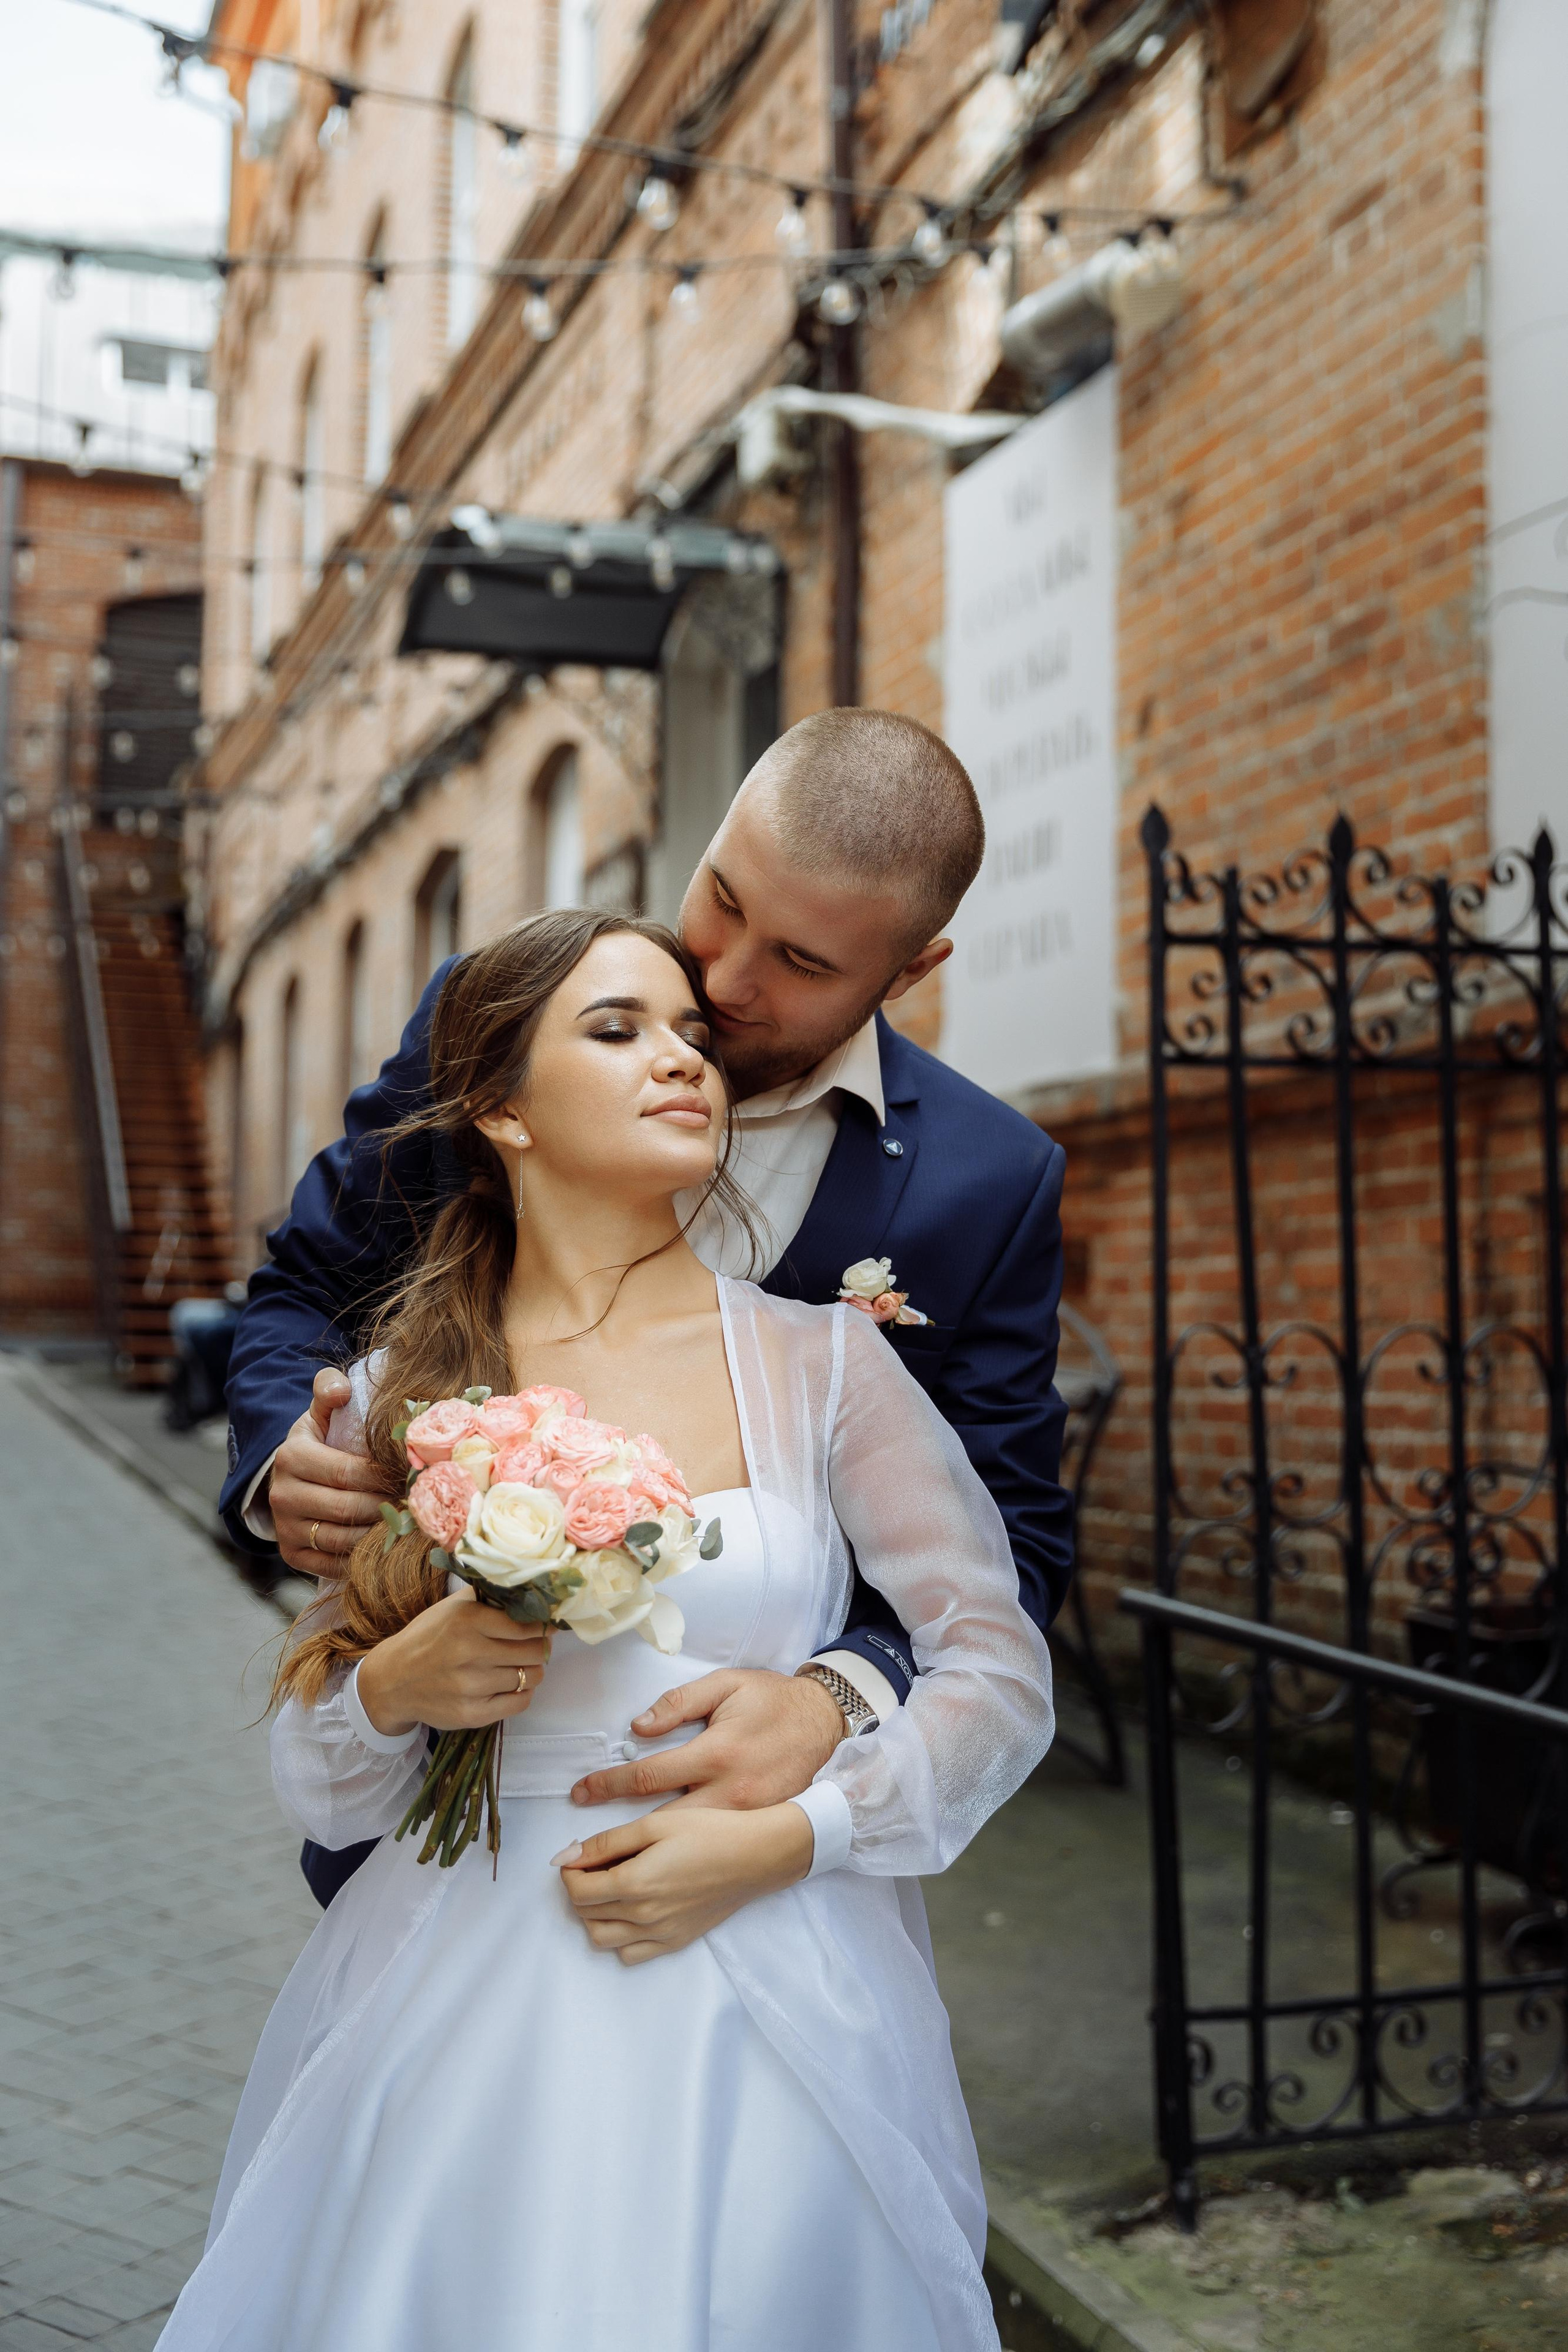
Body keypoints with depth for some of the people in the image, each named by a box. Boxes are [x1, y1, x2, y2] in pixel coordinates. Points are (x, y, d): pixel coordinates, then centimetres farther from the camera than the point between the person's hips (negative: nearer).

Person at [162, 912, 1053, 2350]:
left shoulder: (820, 1361, -2)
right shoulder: (401, 1396, 1)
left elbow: (1003, 1675, -1)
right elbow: (316, 1789, 7)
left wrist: (782, 1841, -13)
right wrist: (394, 1692, -15)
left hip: (769, 1992, 0)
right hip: (463, 2011, 1)